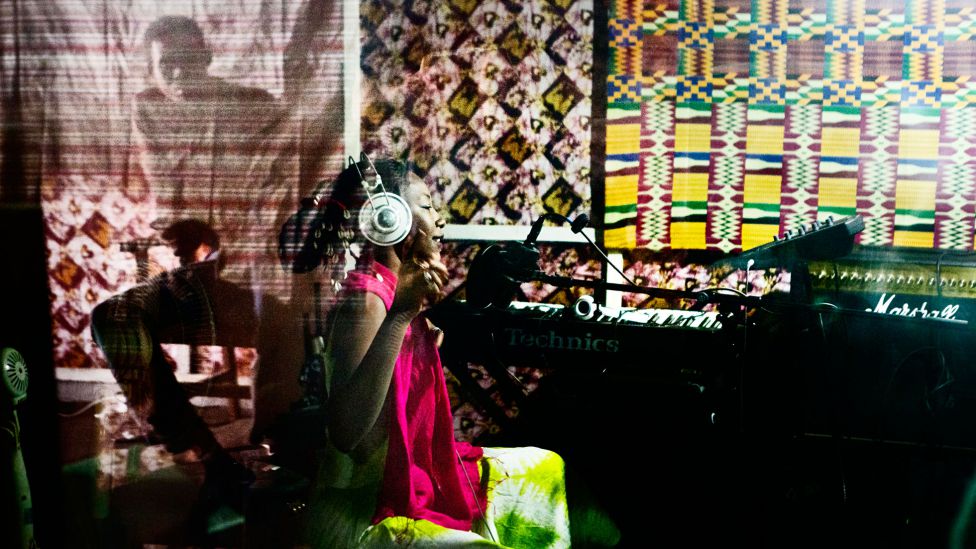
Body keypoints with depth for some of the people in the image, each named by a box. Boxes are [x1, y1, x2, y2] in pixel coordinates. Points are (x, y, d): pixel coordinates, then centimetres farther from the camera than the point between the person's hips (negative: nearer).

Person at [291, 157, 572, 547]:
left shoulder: (393, 286, 5)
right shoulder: (367, 296, -22)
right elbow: (345, 433, -34)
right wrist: (401, 314, -37)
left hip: (406, 480, 10)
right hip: (361, 514, -10)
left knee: (545, 469, 18)